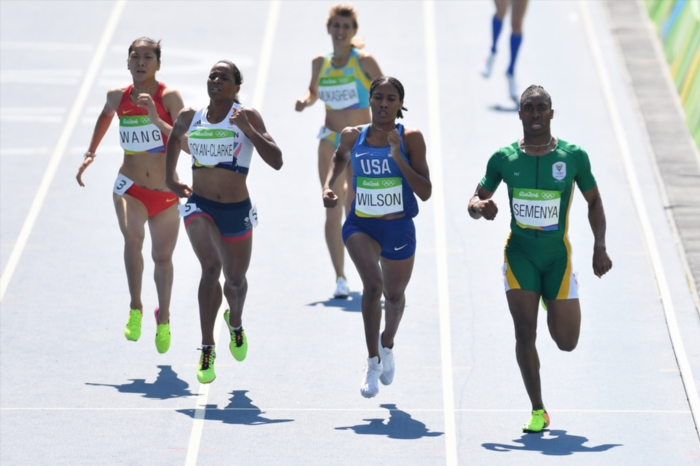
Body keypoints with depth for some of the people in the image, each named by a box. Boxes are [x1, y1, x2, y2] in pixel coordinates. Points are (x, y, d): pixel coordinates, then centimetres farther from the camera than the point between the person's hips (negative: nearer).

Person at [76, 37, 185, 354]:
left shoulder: (168, 97, -12)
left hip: (165, 192, 0)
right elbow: (105, 116, 25)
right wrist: (90, 153, 23)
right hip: (130, 187, 0)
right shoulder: (118, 97, -1)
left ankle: (163, 317, 39)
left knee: (162, 258, 13)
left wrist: (157, 121, -33)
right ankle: (135, 308, -16)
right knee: (132, 237, -30)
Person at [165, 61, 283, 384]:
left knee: (235, 279, 15)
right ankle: (207, 349, -24)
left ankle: (235, 322, 51)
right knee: (211, 267, -24)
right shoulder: (190, 117, 3)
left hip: (236, 209, 0)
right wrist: (169, 178, 22)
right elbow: (175, 138, 28)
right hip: (199, 205, 0)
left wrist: (249, 130, -25)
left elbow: (276, 161, -16)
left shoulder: (247, 117, -6)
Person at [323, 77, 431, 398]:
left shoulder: (411, 139, -11)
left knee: (394, 295, 19)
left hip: (399, 229, 0)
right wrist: (328, 187, 4)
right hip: (360, 225, 0)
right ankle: (372, 362, -18)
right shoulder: (353, 137, -4)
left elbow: (425, 193, -16)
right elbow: (339, 158, 21)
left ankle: (387, 344, 51)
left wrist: (399, 158, -25)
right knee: (373, 283, -26)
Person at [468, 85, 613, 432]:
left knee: (566, 341, 1)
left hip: (557, 255, 0)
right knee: (525, 332, -10)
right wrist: (479, 207, -18)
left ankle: (554, 305, 38)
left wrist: (600, 247, -4)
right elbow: (476, 201, 8)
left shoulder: (573, 156, -4)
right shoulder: (503, 158, -2)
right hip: (519, 253, 0)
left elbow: (594, 202, 7)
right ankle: (537, 411, 3)